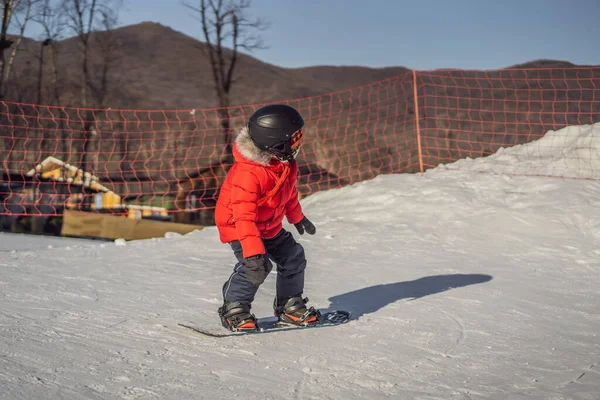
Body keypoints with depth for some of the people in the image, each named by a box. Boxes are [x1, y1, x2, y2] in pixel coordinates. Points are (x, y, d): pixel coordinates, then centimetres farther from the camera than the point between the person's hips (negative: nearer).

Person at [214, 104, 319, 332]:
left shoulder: (286, 164, -7)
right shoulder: (248, 174, -36)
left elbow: (289, 192, 15)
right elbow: (244, 216, -39)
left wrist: (297, 218, 29)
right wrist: (253, 251, -44)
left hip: (270, 226, 8)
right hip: (237, 226, -8)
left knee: (293, 258, 6)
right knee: (256, 266, -25)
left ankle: (289, 305, 24)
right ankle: (234, 309, -5)